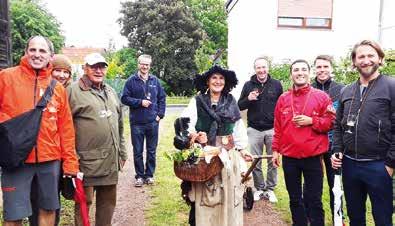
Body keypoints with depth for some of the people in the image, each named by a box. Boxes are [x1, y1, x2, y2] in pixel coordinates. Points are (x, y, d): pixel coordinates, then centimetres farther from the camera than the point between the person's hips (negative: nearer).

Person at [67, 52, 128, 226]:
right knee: (84, 201, 5)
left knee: (108, 201, 16)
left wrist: (122, 152, 19)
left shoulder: (111, 92, 16)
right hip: (87, 160, -6)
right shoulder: (73, 91, -6)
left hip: (111, 160, 7)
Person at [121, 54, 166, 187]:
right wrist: (140, 102, -13)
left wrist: (160, 114, 2)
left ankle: (149, 175, 23)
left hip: (153, 122, 2)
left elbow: (162, 98, 11)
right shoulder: (131, 81, 0)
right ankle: (139, 176, 19)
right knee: (138, 151, 6)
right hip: (137, 122, -2)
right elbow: (124, 98, -3)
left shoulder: (155, 81, 8)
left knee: (152, 151, 10)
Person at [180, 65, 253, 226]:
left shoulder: (231, 102, 7)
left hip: (228, 153, 3)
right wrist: (194, 135, -31)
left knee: (228, 193, 7)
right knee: (204, 193, 2)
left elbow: (238, 128, 11)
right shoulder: (197, 101, -2)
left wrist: (242, 149, 9)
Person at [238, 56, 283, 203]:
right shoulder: (248, 85, 4)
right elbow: (239, 106, 8)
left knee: (273, 161, 7)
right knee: (255, 162, 7)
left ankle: (270, 189, 22)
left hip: (272, 129, 0)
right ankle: (259, 188, 23)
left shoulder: (276, 85, 3)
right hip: (254, 130, 1)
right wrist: (248, 99, -12)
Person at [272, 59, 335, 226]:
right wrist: (275, 150, 7)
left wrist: (312, 121, -14)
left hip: (313, 157, -3)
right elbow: (278, 127, 9)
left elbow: (332, 121, 0)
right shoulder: (283, 98, 7)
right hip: (289, 157, 3)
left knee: (314, 199, 6)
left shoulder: (321, 96, -1)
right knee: (295, 199, 16)